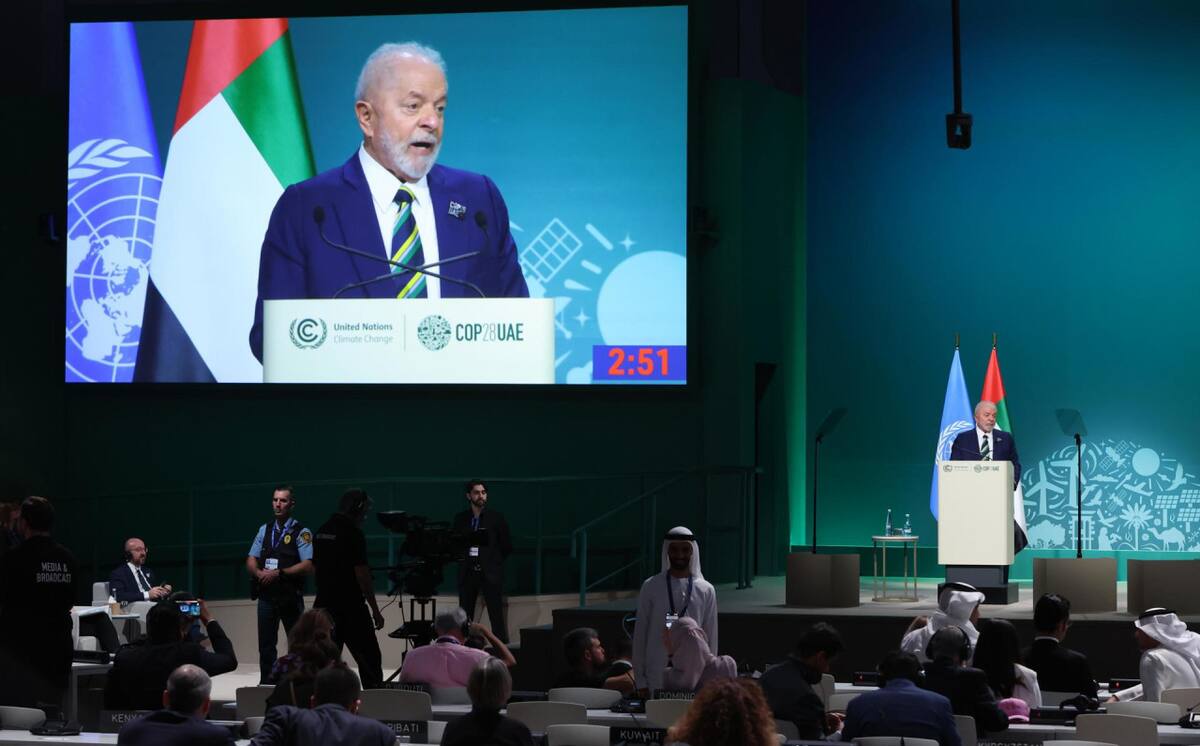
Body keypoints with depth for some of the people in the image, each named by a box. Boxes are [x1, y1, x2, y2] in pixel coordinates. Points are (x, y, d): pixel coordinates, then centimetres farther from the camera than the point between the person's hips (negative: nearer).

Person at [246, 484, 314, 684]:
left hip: (290, 597, -5)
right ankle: (266, 684, 12)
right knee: (266, 645, 6)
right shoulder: (265, 530, 13)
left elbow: (308, 566, -13)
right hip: (266, 595, 5)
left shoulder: (301, 533, -3)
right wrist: (259, 573, -9)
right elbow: (251, 561, 13)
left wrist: (279, 573, -18)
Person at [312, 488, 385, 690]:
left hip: (324, 603, 7)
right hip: (351, 607, -7)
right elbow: (362, 574, -15)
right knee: (369, 659, -2)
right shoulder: (353, 533, -12)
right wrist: (375, 610, -12)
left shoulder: (321, 532, 10)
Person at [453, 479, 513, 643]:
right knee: (465, 616, 2)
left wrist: (492, 561, 4)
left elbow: (507, 547, 7)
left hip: (490, 573, -3)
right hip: (467, 572, 3)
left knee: (497, 616, -7)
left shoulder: (496, 519, 2)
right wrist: (460, 558, 6)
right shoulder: (460, 519, 9)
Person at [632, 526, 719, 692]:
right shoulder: (651, 587, 5)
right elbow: (640, 634, 7)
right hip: (657, 676, -1)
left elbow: (711, 637, 11)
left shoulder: (706, 590, 8)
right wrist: (640, 679, 2)